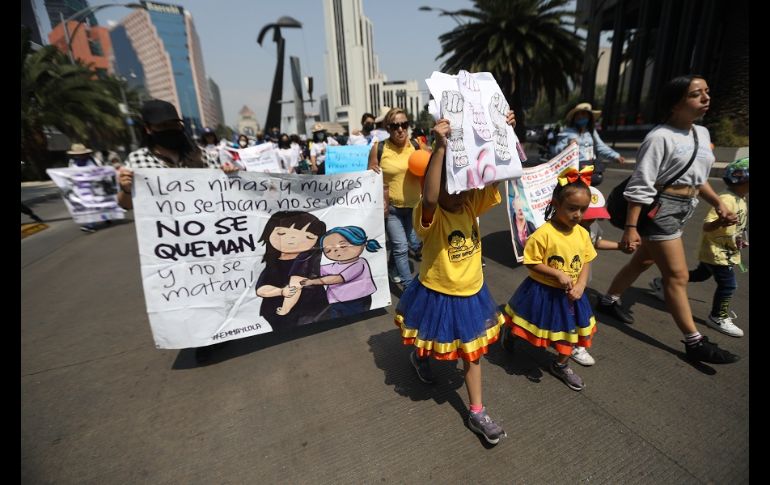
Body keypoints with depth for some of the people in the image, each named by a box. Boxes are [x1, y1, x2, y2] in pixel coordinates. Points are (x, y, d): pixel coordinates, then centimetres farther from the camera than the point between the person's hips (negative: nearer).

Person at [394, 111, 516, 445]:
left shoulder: (473, 204, -8)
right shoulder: (429, 216, -25)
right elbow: (429, 198, -48)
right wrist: (440, 146, -50)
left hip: (471, 292, 5)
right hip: (436, 294, -4)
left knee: (472, 352, 16)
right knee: (432, 346, 23)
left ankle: (477, 413, 33)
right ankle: (420, 356, 61)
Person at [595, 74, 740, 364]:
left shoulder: (702, 133, 11)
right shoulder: (660, 137, -17)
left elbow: (698, 177, 22)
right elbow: (640, 186, -20)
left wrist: (718, 204, 17)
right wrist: (631, 227, -22)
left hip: (681, 211, 9)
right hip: (658, 210, -9)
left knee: (644, 262, 18)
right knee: (677, 276, -1)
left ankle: (609, 301, 36)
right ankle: (695, 342, 11)